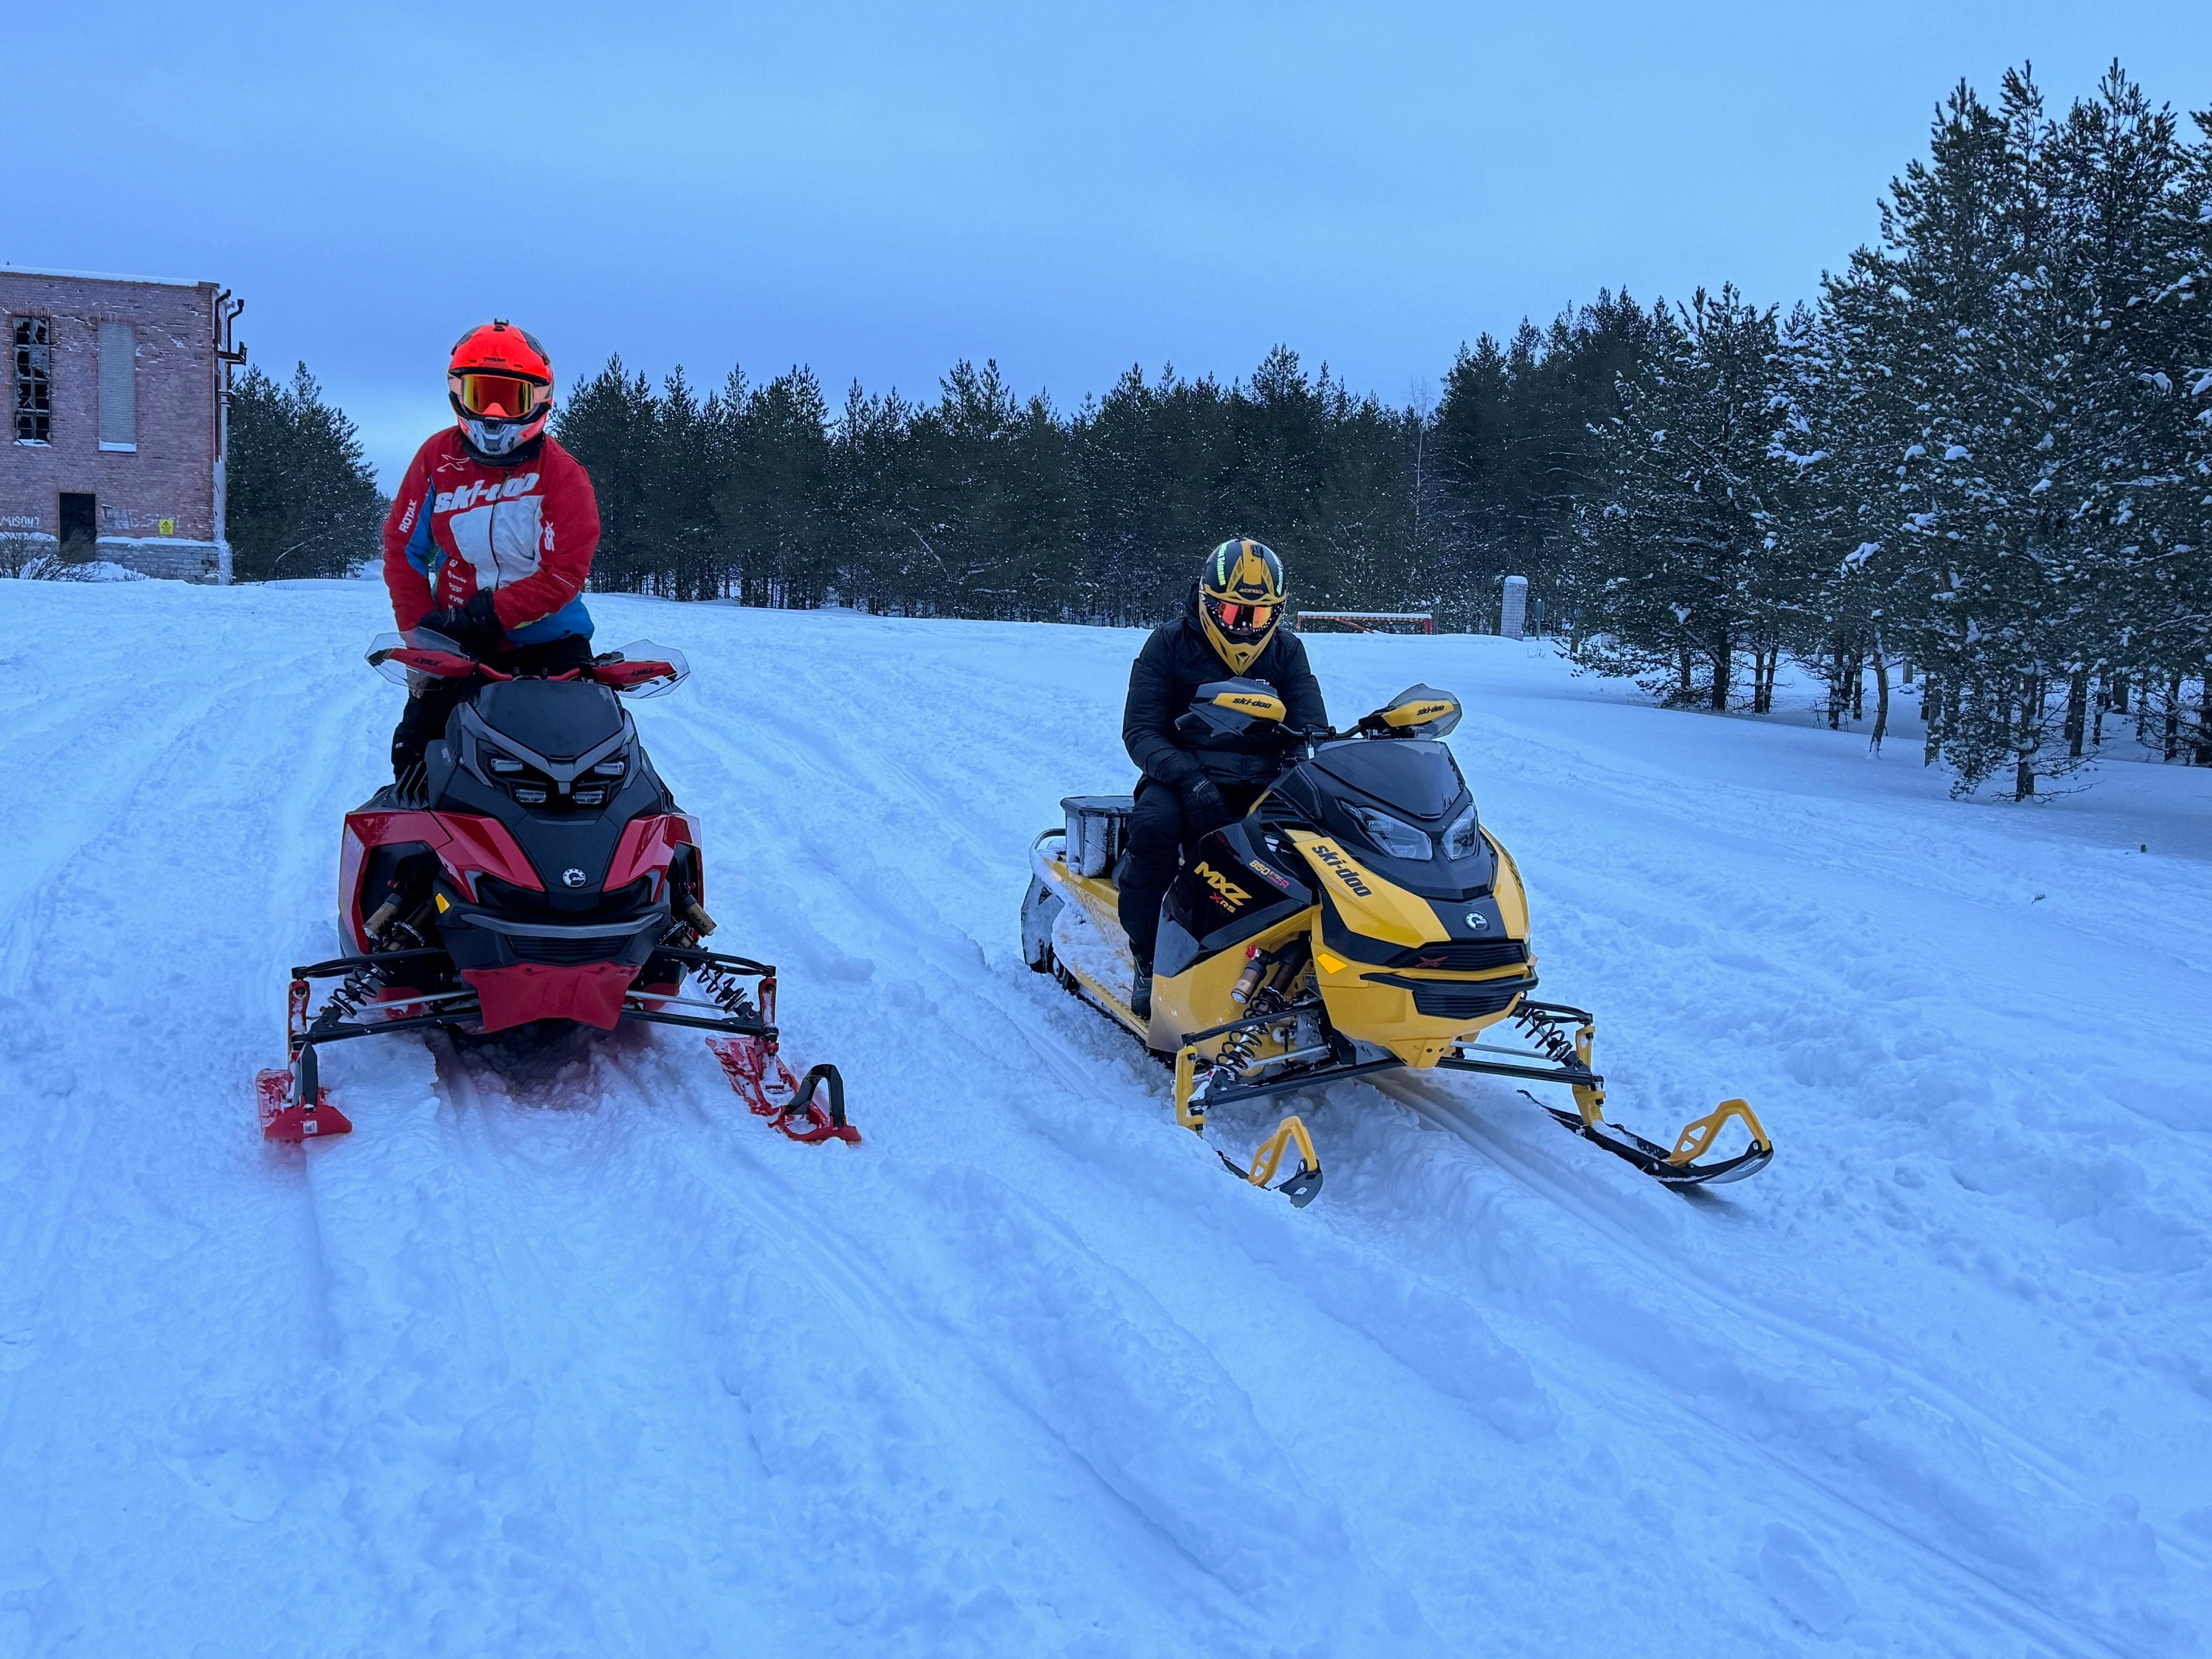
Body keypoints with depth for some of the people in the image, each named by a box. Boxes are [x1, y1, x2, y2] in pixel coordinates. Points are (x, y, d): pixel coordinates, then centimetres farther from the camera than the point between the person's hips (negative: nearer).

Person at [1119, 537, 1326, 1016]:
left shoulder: (1287, 651, 9)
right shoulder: (1170, 643, 0)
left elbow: (1312, 730, 4)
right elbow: (1140, 731, -6)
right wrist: (1188, 780, -25)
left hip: (1264, 785, 2)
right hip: (1184, 776, -2)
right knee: (1154, 824, -36)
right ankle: (1150, 963, -21)